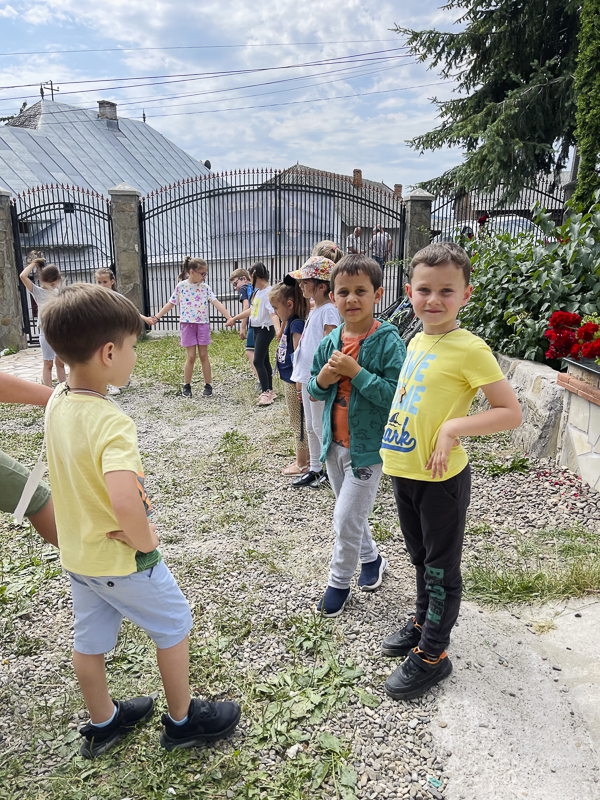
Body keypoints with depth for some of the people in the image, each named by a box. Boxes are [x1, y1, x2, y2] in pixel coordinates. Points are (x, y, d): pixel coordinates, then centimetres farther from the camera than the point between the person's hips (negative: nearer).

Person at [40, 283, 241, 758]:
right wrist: (144, 539, -27)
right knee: (174, 626, 15)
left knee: (90, 639, 23)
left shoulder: (58, 401, -7)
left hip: (76, 554, 8)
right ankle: (183, 720, 35)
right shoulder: (111, 422, -33)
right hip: (121, 561, -8)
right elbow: (125, 502, -47)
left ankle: (101, 724, 46)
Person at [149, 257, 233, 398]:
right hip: (188, 324, -1)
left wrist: (229, 317, -18)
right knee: (191, 356, 0)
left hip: (203, 324, 1)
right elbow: (171, 304, 4)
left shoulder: (205, 287, 2)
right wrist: (156, 317, -3)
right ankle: (186, 386, 14)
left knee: (204, 355, 4)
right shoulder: (181, 286, -1)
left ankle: (208, 385, 13)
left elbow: (216, 303, -6)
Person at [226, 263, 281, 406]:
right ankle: (270, 391, 20)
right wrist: (234, 319, 28)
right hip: (257, 329, 9)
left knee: (258, 361, -10)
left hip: (265, 330, -9)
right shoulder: (258, 291, 11)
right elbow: (251, 310, 21)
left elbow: (273, 313, -31)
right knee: (264, 361, 13)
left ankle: (266, 393, -4)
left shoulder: (268, 292, -18)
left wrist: (278, 330, -46)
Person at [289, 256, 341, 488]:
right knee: (311, 427, 17)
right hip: (308, 378, 10)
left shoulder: (329, 311, -16)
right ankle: (315, 469, 30)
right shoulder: (314, 310, 13)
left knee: (320, 427, 0)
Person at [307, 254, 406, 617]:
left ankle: (339, 582, 25)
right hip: (335, 443, 6)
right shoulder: (331, 341, 1)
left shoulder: (388, 341, -16)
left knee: (347, 518, 2)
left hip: (368, 446, -6)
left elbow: (395, 394, -23)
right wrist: (322, 380, -12)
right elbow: (313, 389, 10)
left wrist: (356, 372, -27)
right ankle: (372, 558, 46)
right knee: (351, 513, 21)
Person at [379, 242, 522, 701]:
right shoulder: (417, 341, 4)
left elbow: (511, 413, -19)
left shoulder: (469, 349, -19)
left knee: (441, 567, 10)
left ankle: (433, 654, 27)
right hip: (404, 471, 7)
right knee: (421, 558, 24)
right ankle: (424, 622, 45)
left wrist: (452, 428, -26)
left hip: (442, 477, -7)